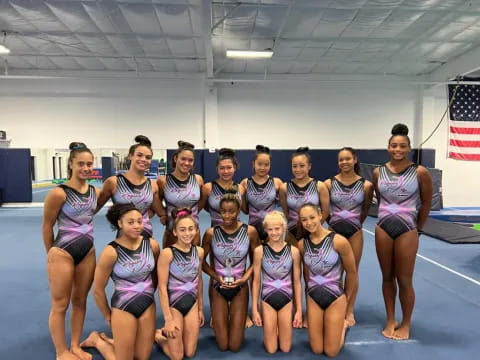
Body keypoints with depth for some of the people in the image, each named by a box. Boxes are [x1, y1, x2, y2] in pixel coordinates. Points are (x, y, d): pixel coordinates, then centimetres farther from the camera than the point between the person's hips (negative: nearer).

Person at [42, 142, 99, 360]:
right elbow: (47, 226, -7)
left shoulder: (95, 192, -1)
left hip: (88, 253, 6)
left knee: (80, 301, 16)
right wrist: (51, 254, 3)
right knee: (60, 305, 9)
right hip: (63, 254, -5)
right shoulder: (59, 193, -18)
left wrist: (84, 241, 15)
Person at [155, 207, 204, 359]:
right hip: (173, 304, -5)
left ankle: (168, 333, 36)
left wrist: (200, 309, 13)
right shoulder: (167, 253, -20)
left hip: (192, 304, 5)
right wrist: (168, 319, -16)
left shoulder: (199, 251, -3)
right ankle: (159, 335, 30)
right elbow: (162, 287, -17)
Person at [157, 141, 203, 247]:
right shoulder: (163, 181, -9)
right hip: (172, 232, -2)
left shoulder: (198, 180, -2)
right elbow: (157, 203, 7)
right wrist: (163, 214, -8)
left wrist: (192, 212, 2)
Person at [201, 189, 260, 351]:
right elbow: (202, 262, 0)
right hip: (217, 287, 0)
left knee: (235, 346, 3)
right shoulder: (211, 233, -11)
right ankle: (218, 320, 35)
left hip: (240, 287, 0)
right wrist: (217, 277, -14)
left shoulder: (250, 231, -10)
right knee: (222, 345, 4)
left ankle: (240, 320, 34)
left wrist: (245, 277, -16)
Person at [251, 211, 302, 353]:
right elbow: (256, 282, -3)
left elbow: (297, 282, 0)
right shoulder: (260, 251, -9)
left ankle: (278, 330, 39)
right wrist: (254, 309, -3)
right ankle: (274, 331, 36)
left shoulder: (293, 251, -6)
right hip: (267, 300, -1)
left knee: (285, 348, 10)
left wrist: (299, 310, 1)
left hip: (287, 300, 1)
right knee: (271, 349, 6)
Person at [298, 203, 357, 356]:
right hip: (313, 298, 3)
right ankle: (337, 324, 38)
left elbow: (352, 272, -6)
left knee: (331, 352, 4)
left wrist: (347, 298, 6)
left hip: (335, 297, -3)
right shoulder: (302, 244, -7)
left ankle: (342, 325, 33)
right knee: (317, 350, 10)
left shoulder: (339, 241, -19)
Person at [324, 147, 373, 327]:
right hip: (334, 231, 0)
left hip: (355, 232, 0)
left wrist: (355, 224, 11)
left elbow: (365, 209, 8)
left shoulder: (366, 185, -6)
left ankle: (350, 311, 23)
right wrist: (334, 223, 8)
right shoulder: (329, 183, -6)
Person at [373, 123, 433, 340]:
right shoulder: (378, 172, 1)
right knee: (387, 277, 13)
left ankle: (406, 324, 25)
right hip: (383, 229, 3)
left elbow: (426, 203, 2)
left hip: (407, 231, -3)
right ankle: (390, 320, 28)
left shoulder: (420, 172, -8)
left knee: (404, 280, 6)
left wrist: (417, 228, 7)